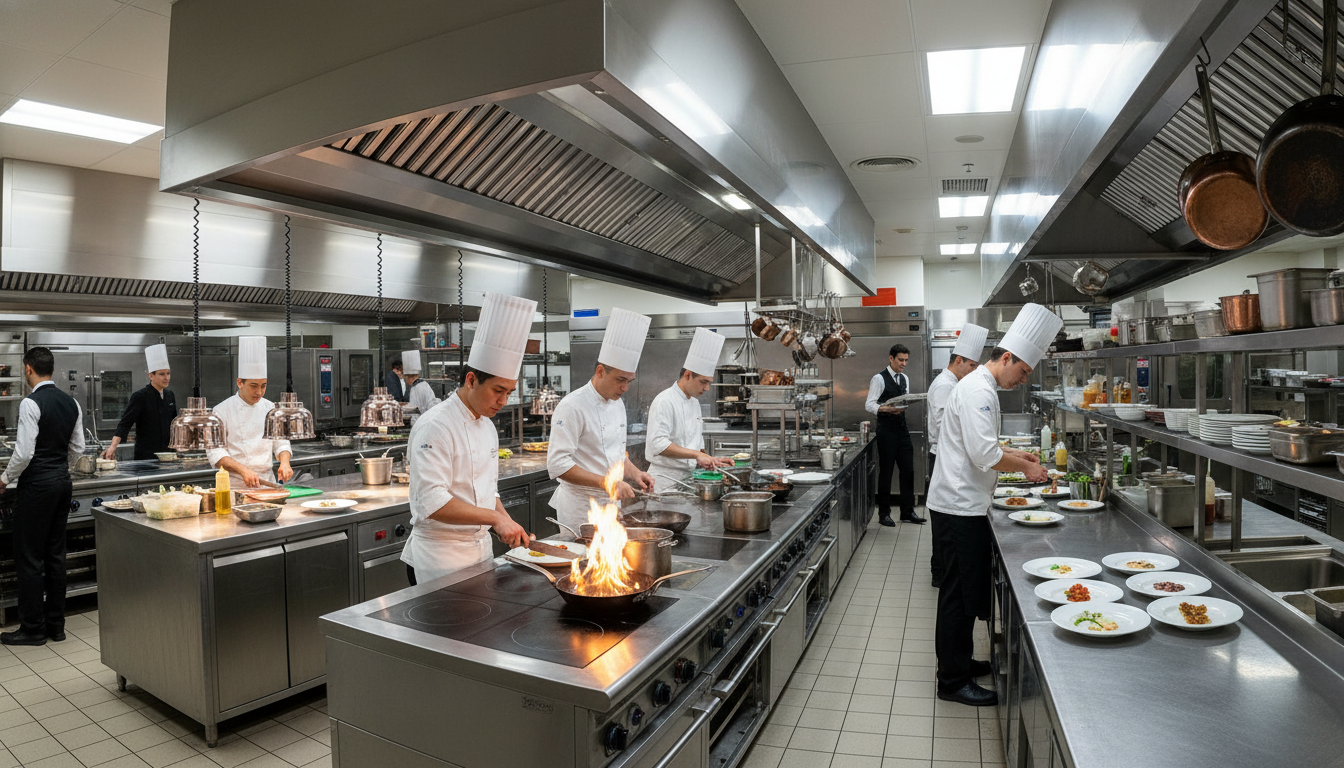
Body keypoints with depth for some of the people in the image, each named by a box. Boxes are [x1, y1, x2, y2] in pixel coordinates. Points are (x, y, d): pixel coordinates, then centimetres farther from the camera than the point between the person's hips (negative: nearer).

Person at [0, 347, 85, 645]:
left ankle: (32, 629, 10)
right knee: (56, 554, 13)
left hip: (37, 485, -7)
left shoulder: (31, 403, -15)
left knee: (29, 558, 2)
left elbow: (24, 452, -18)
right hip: (63, 481, 8)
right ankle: (56, 625, 20)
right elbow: (77, 448, 12)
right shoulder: (71, 402, 7)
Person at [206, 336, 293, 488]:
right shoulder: (222, 410, -1)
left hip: (267, 481, 3)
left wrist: (284, 462, -6)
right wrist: (243, 470, -19)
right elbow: (215, 453, -5)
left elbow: (281, 443, 15)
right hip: (235, 485, -2)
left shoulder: (270, 408, 11)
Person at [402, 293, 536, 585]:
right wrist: (495, 517, -27)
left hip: (481, 548, 8)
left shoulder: (487, 426, 9)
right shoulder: (435, 426, -19)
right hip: (440, 557, -8)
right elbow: (432, 502, -26)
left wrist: (509, 526, 3)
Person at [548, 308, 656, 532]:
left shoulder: (617, 404, 9)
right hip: (581, 511, -8)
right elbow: (558, 465, -23)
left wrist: (635, 474, 1)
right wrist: (606, 482, -27)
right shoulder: (573, 406, -17)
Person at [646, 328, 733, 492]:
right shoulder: (665, 401, -13)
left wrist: (711, 461, 10)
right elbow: (658, 444, -24)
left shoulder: (695, 403, 15)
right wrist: (696, 454, -27)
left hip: (687, 478, 8)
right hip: (665, 480, -8)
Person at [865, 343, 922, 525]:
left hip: (902, 427, 7)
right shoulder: (879, 378, -8)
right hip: (886, 427, -7)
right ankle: (884, 513, 11)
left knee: (908, 470, 6)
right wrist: (885, 409, -30)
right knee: (886, 471, 0)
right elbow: (869, 405, -13)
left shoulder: (905, 379, 16)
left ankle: (907, 512, 16)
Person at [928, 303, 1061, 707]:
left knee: (968, 590, 20)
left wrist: (1017, 455, 17)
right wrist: (1024, 468, -9)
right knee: (960, 593, -1)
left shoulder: (980, 386, 17)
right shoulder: (978, 390, -18)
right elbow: (984, 454, -24)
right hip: (959, 507, -11)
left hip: (963, 505, 11)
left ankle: (960, 660, 34)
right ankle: (952, 681, 10)